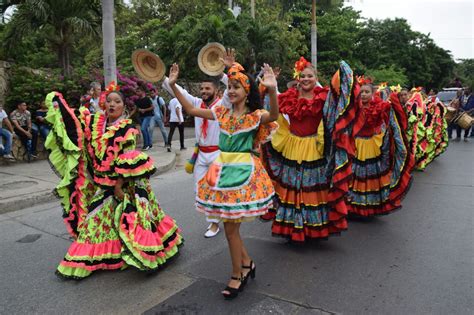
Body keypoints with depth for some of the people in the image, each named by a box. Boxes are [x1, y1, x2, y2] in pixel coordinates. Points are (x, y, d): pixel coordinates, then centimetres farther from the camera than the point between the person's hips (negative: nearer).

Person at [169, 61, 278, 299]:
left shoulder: (255, 116, -7)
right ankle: (246, 262, 35)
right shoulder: (222, 112, 8)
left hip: (242, 171, -6)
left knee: (230, 227, 0)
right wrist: (173, 85, 2)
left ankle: (237, 276, 20)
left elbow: (274, 115, -29)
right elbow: (191, 110, 8)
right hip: (223, 168, 6)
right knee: (230, 224, 13)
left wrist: (272, 90, -45)